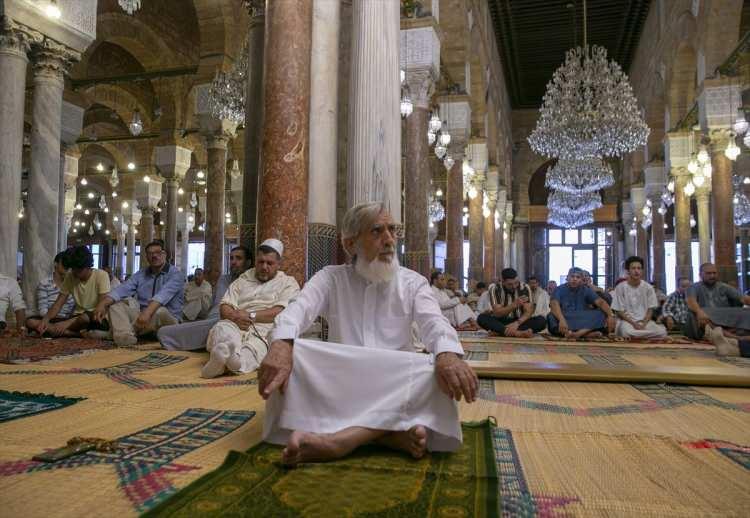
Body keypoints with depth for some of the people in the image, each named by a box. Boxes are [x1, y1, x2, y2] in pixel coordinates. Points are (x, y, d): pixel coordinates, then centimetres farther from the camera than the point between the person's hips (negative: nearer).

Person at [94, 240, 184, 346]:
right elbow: (123, 289, -6)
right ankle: (125, 336, -36)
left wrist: (147, 312, -44)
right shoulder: (140, 274, 11)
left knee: (160, 311, -37)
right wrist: (103, 304, -24)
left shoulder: (176, 274, -7)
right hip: (142, 317, 6)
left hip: (167, 319, -5)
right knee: (115, 303, -10)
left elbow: (164, 295, -27)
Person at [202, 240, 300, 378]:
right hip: (235, 326, 3)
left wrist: (251, 316, -10)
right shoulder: (243, 279, 26)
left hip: (264, 332, -2)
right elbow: (224, 308, 15)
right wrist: (235, 317, -9)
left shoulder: (288, 283, 15)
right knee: (221, 329, -34)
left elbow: (281, 312, -2)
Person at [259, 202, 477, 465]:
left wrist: (449, 354, -37)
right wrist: (280, 345, -38)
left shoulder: (413, 282, 7)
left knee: (440, 370, -30)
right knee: (289, 354, -27)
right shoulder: (331, 278, 5)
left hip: (397, 388, 0)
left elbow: (434, 322, -12)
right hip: (339, 384, 0)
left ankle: (338, 440, -37)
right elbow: (298, 310, -14)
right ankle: (393, 434, -32)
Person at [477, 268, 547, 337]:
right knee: (482, 318, -30)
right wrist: (514, 304, -34)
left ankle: (502, 332, -36)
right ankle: (517, 333, -46)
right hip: (501, 322, -1)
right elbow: (497, 313, -18)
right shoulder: (495, 288, -11)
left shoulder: (524, 288, -7)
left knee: (541, 320, -26)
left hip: (519, 322, 2)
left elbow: (528, 311, -14)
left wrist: (516, 323, -33)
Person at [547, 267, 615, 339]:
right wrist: (561, 319, -44)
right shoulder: (560, 289, -5)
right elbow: (554, 305, -24)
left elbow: (601, 302, -9)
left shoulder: (586, 290, 5)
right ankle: (586, 333, -38)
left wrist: (610, 315, -29)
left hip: (583, 322, 3)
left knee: (601, 315, -21)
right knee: (552, 318, -35)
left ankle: (577, 334, -37)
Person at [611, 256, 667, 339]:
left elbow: (650, 309, 6)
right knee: (628, 333, -39)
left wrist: (644, 324, -12)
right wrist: (633, 323, -16)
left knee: (662, 332, -28)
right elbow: (619, 311, -3)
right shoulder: (620, 287, -3)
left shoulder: (648, 287, 5)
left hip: (645, 320, 3)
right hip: (627, 321, -3)